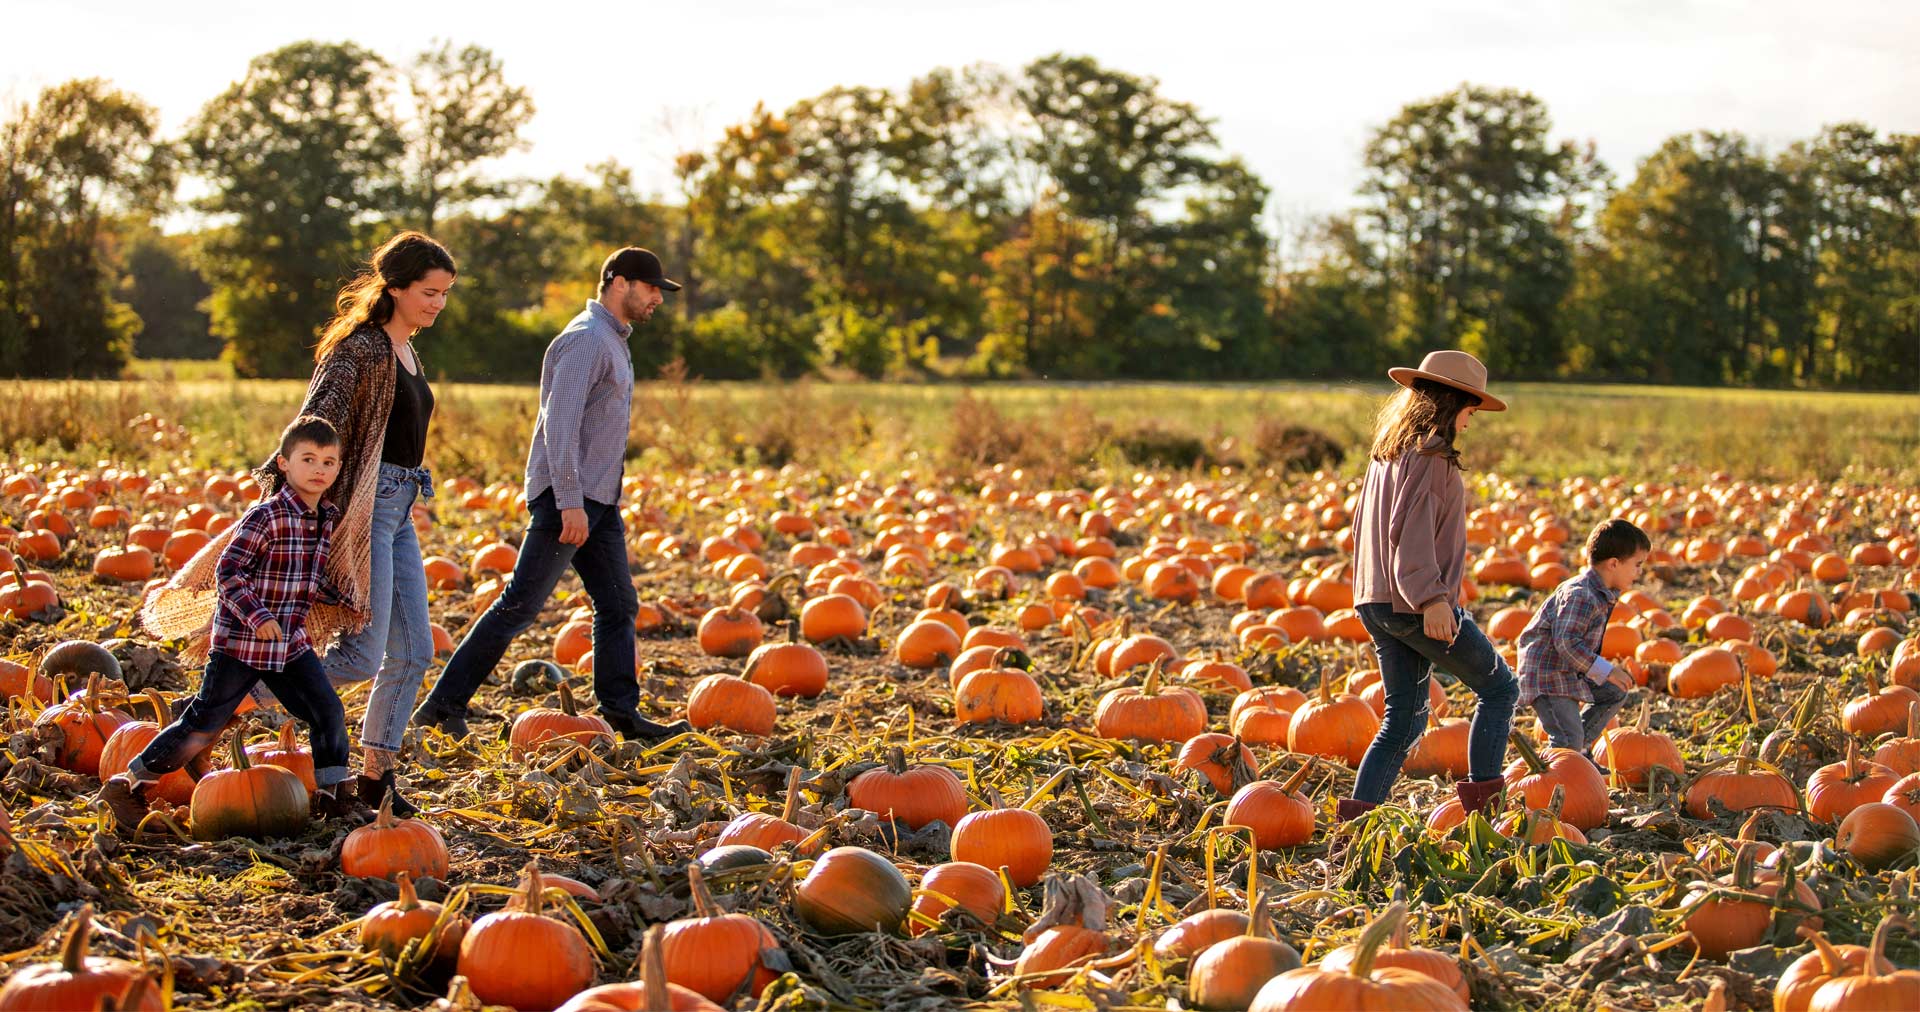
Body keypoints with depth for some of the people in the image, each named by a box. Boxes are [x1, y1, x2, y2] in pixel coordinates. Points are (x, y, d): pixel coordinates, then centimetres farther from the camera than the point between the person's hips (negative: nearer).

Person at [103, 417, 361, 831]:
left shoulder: (328, 519, 6)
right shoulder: (266, 516, -17)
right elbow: (228, 570, -19)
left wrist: (345, 599, 11)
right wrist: (257, 616, -26)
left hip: (290, 643, 7)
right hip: (241, 642, -7)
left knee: (328, 711, 2)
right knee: (204, 725, -1)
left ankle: (331, 795, 17)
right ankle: (127, 786, 11)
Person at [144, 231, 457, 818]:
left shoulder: (406, 354, 15)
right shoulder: (359, 349, -13)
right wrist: (277, 490, -31)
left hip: (398, 510, 9)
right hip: (362, 506, -9)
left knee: (413, 652, 7)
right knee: (361, 654, -13)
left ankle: (376, 776, 17)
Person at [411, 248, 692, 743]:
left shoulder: (612, 341, 18)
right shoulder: (586, 339, -14)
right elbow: (560, 423, -22)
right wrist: (570, 502, -26)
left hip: (597, 499, 10)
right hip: (567, 499, -10)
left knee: (619, 606, 8)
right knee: (519, 606, -8)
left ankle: (622, 713, 11)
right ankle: (444, 705, -3)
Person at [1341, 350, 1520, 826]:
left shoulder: (1388, 451, 15)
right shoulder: (1430, 455, -12)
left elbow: (1363, 524, 22)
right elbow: (1413, 532, -22)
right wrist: (1432, 598, -29)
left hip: (1376, 603, 9)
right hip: (1416, 606, -9)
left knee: (1404, 718, 11)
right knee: (1499, 687, 7)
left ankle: (1358, 810, 1)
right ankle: (1483, 792, 1)